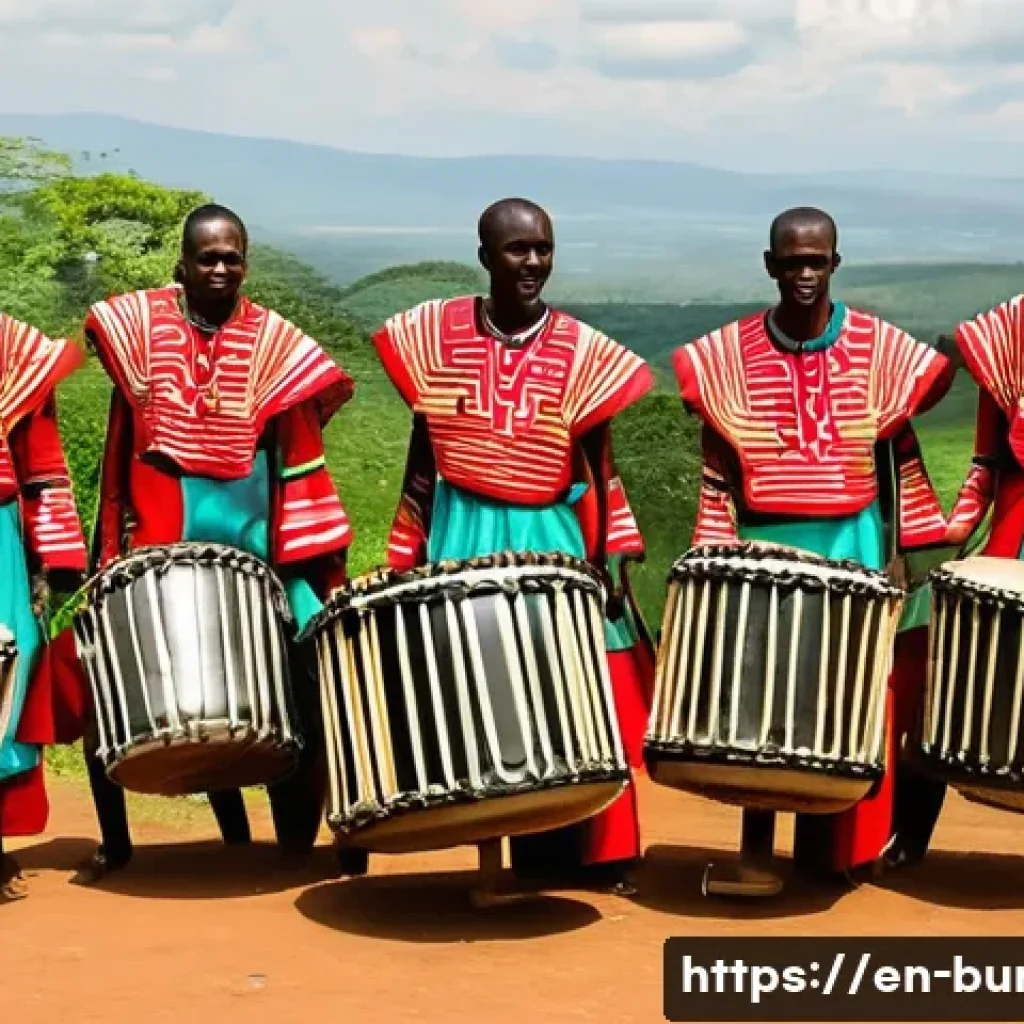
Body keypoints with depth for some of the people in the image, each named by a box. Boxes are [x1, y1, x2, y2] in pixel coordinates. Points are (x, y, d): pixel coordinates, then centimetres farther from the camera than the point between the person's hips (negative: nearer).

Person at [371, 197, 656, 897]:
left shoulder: (583, 353, -2)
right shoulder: (433, 336, -1)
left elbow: (599, 471, 3)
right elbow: (423, 459, 6)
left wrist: (613, 559, -4)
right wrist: (406, 558, 5)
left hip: (554, 542, 0)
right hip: (463, 539, 0)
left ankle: (585, 853, 13)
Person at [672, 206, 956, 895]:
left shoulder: (882, 350, -1)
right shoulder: (726, 358, -2)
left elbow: (900, 462, 6)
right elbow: (718, 475, 3)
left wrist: (898, 551, 2)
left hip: (854, 548, 1)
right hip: (766, 551, -1)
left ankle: (838, 848, 17)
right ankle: (757, 851, 6)